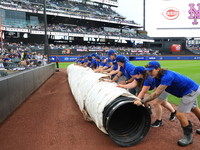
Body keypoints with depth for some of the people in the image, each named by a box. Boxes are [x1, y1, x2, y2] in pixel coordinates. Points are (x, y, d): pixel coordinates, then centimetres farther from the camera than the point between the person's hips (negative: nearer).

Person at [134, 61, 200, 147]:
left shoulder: (167, 76, -35)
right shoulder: (157, 78, -6)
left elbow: (156, 94, -37)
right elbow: (156, 92, -9)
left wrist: (142, 101, -37)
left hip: (192, 90, -10)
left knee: (179, 114, -9)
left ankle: (188, 137, 12)